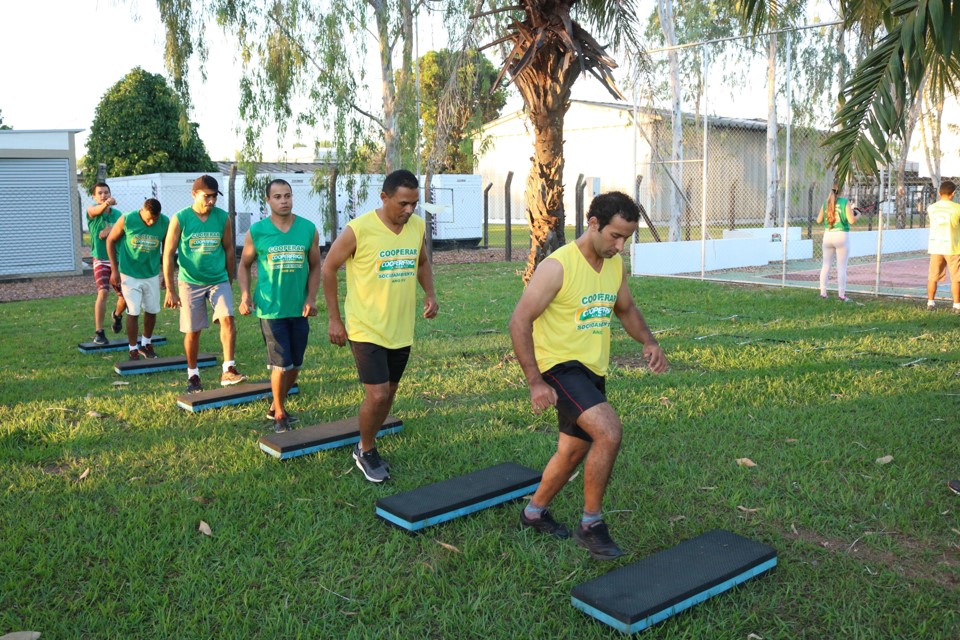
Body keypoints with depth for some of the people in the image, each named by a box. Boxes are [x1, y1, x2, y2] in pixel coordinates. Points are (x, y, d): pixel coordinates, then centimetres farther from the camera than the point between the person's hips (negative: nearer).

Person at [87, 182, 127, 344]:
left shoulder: (117, 213, 8)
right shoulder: (92, 210, -6)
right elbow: (98, 210, -31)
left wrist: (111, 230, -19)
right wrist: (106, 204, -53)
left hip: (118, 260, 4)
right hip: (101, 260, -4)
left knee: (125, 296, 8)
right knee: (103, 293, -24)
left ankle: (117, 315, 42)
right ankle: (98, 332, -18)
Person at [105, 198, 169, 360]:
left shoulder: (165, 223, -12)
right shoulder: (127, 220, -18)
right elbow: (111, 240, -4)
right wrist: (115, 270, -5)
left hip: (152, 274, 3)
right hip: (130, 274, -3)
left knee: (152, 310, 11)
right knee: (133, 312, -2)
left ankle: (146, 344, 31)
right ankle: (133, 349, 11)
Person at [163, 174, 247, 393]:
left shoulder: (223, 218, -3)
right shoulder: (180, 219, -9)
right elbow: (168, 255, -6)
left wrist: (230, 282, 11)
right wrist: (170, 290, -8)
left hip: (219, 280, 1)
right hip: (190, 283, -1)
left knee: (227, 319, -20)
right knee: (192, 331, 7)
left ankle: (228, 370, -17)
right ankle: (192, 375, 23)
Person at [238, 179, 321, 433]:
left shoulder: (309, 229, 0)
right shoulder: (256, 232, -4)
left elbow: (315, 266, 6)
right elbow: (244, 265, 7)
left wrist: (311, 298, -4)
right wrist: (245, 295, -6)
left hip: (299, 308, 3)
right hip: (270, 308, -3)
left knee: (295, 364, 11)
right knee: (281, 363, -5)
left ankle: (276, 406, 33)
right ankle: (279, 414, 15)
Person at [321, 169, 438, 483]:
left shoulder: (417, 226, 0)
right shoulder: (359, 229, -16)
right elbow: (329, 268, -6)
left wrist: (430, 293, -1)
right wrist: (334, 319, -6)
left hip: (401, 330, 6)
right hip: (367, 329, -6)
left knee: (388, 395, 15)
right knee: (377, 395, -11)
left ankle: (367, 449, 36)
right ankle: (365, 450, 16)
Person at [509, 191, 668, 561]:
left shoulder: (615, 265, 4)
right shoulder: (558, 266, -19)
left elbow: (625, 309, 20)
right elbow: (519, 322, -18)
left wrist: (649, 342, 1)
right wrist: (535, 382, -22)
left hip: (593, 371, 8)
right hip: (560, 365, -8)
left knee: (574, 451, 18)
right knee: (609, 432, -26)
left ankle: (534, 512, 41)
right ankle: (590, 525, -7)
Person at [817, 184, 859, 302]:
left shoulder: (826, 203, 6)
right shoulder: (845, 202, -7)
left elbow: (818, 220, 11)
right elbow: (851, 221, -9)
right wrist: (857, 215, 10)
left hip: (827, 235, 4)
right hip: (841, 236, -4)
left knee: (826, 265, 10)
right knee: (841, 267, 0)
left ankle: (823, 292, 9)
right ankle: (841, 294, 1)